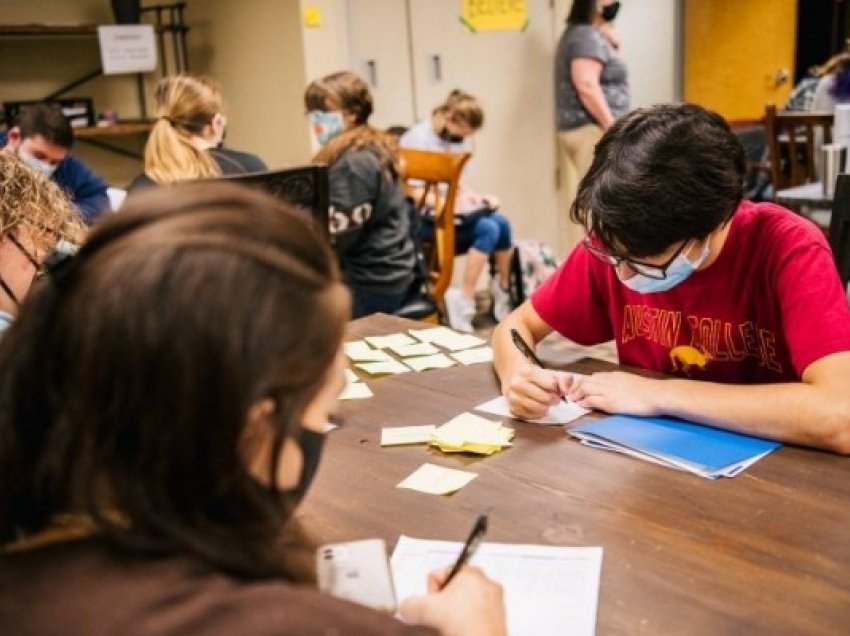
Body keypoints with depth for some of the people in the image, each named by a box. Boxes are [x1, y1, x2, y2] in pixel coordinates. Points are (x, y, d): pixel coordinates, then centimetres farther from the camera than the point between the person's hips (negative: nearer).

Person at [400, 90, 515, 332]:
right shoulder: (417, 139, -12)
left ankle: (503, 291, 0)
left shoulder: (459, 139, 10)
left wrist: (473, 196, -4)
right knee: (488, 229, -26)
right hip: (422, 217, -7)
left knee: (502, 223, -19)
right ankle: (465, 300, -19)